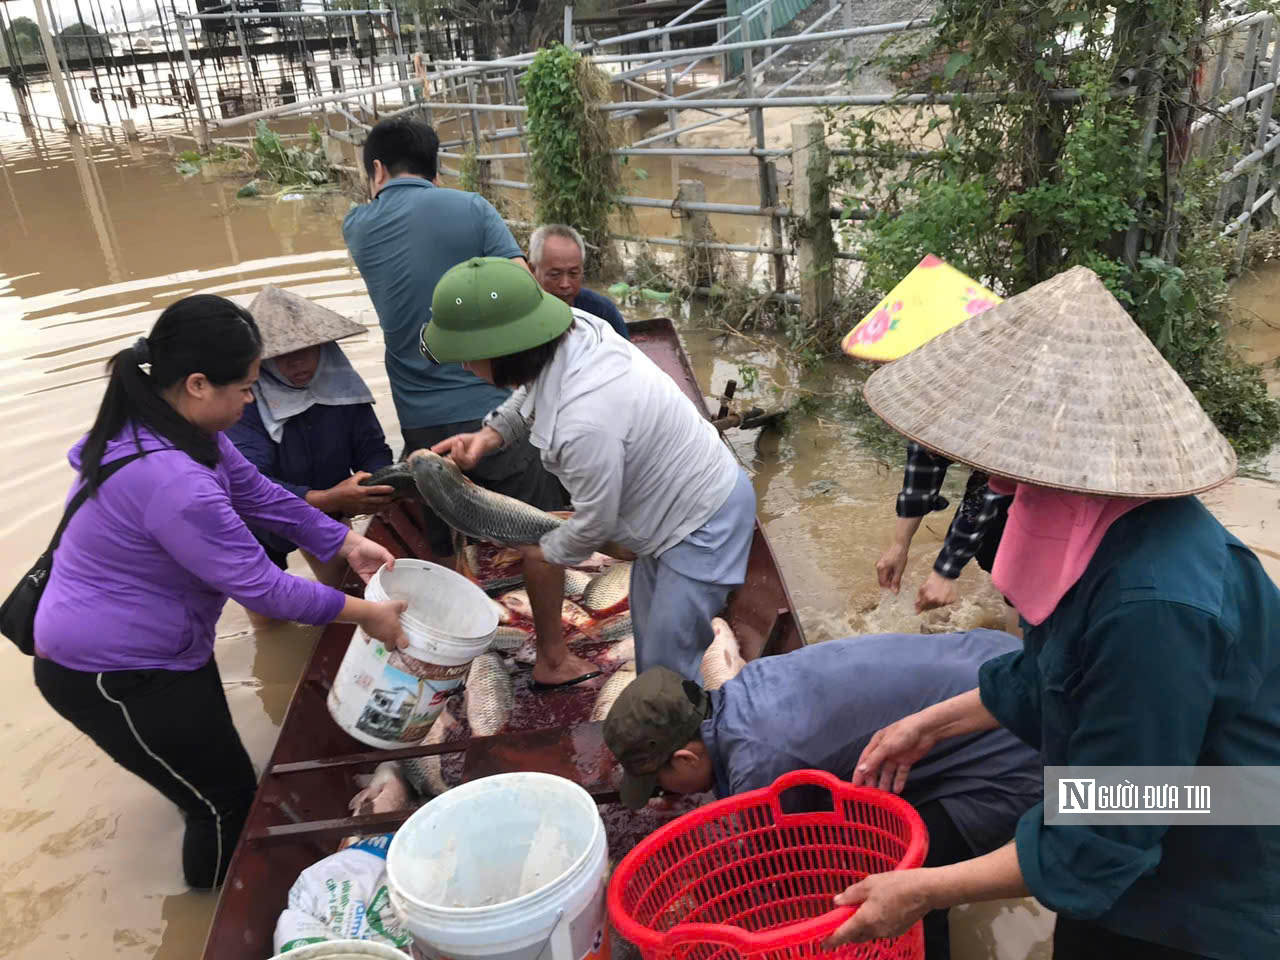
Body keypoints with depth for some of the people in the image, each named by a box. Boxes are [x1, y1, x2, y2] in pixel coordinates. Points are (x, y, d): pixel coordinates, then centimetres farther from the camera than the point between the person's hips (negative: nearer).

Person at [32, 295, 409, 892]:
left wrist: (348, 543, -1)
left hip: (157, 649, 10)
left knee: (215, 775, 30)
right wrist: (365, 615, -19)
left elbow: (258, 494, 4)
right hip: (112, 677, -10)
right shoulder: (172, 482, -37)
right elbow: (261, 587, -30)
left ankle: (219, 889, 55)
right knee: (228, 803, 5)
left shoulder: (174, 424, -5)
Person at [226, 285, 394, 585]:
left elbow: (372, 448, -16)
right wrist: (327, 500, -56)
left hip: (326, 515, 4)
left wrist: (380, 482, -40)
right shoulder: (244, 400, -30)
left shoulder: (339, 381, -17)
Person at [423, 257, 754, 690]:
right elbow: (529, 396, 7)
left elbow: (595, 522, -23)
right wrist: (489, 435, -10)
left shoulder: (586, 421, -39)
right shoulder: (570, 329, -16)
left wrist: (549, 553, -2)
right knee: (649, 631, 26)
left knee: (668, 667, 1)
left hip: (703, 523, -9)